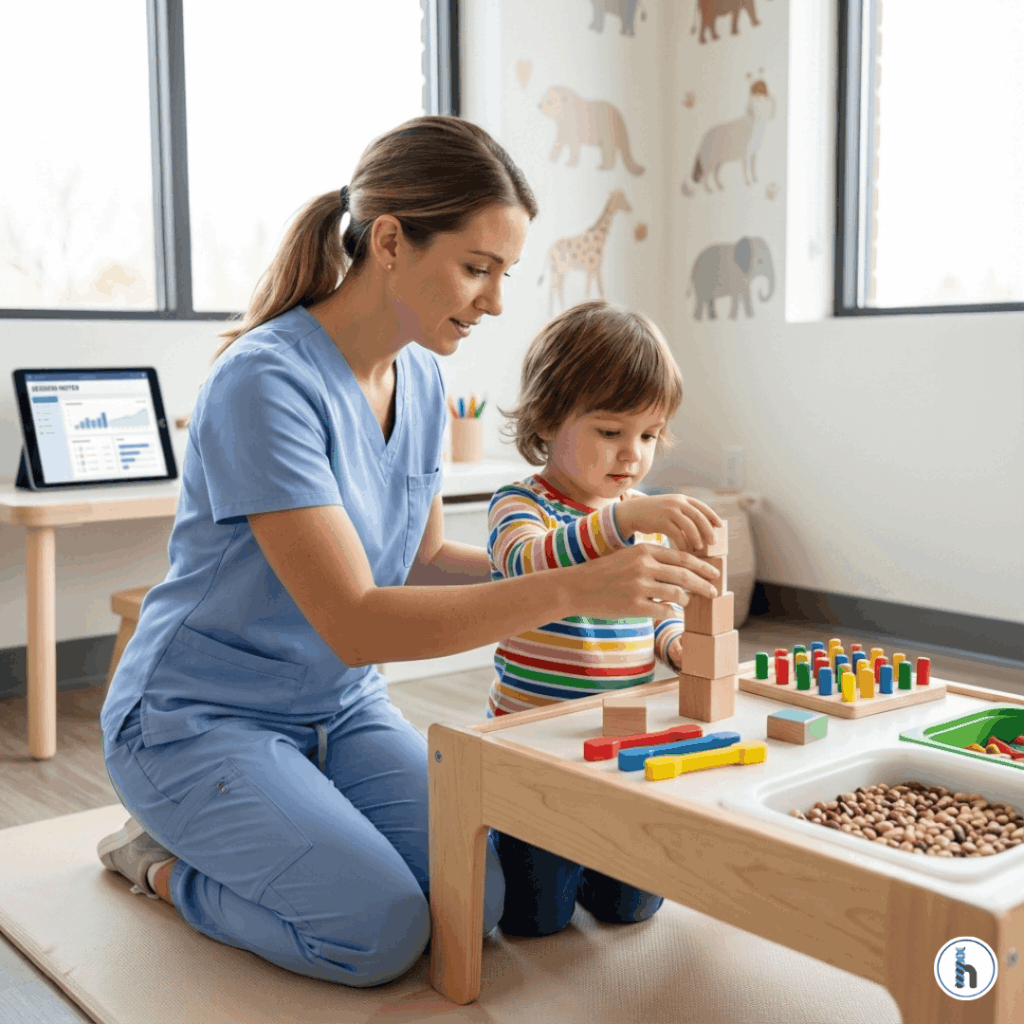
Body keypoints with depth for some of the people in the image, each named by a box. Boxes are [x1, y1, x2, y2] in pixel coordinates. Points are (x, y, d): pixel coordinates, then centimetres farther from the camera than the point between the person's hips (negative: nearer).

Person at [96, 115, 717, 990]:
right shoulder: (266, 382, -26)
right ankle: (162, 862, 6)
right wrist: (569, 591, -35)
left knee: (476, 903, -8)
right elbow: (355, 624, -30)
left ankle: (230, 834, 16)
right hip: (203, 720, -7)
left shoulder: (420, 378, 0)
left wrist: (560, 561, -8)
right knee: (382, 932, -21)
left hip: (343, 709, 7)